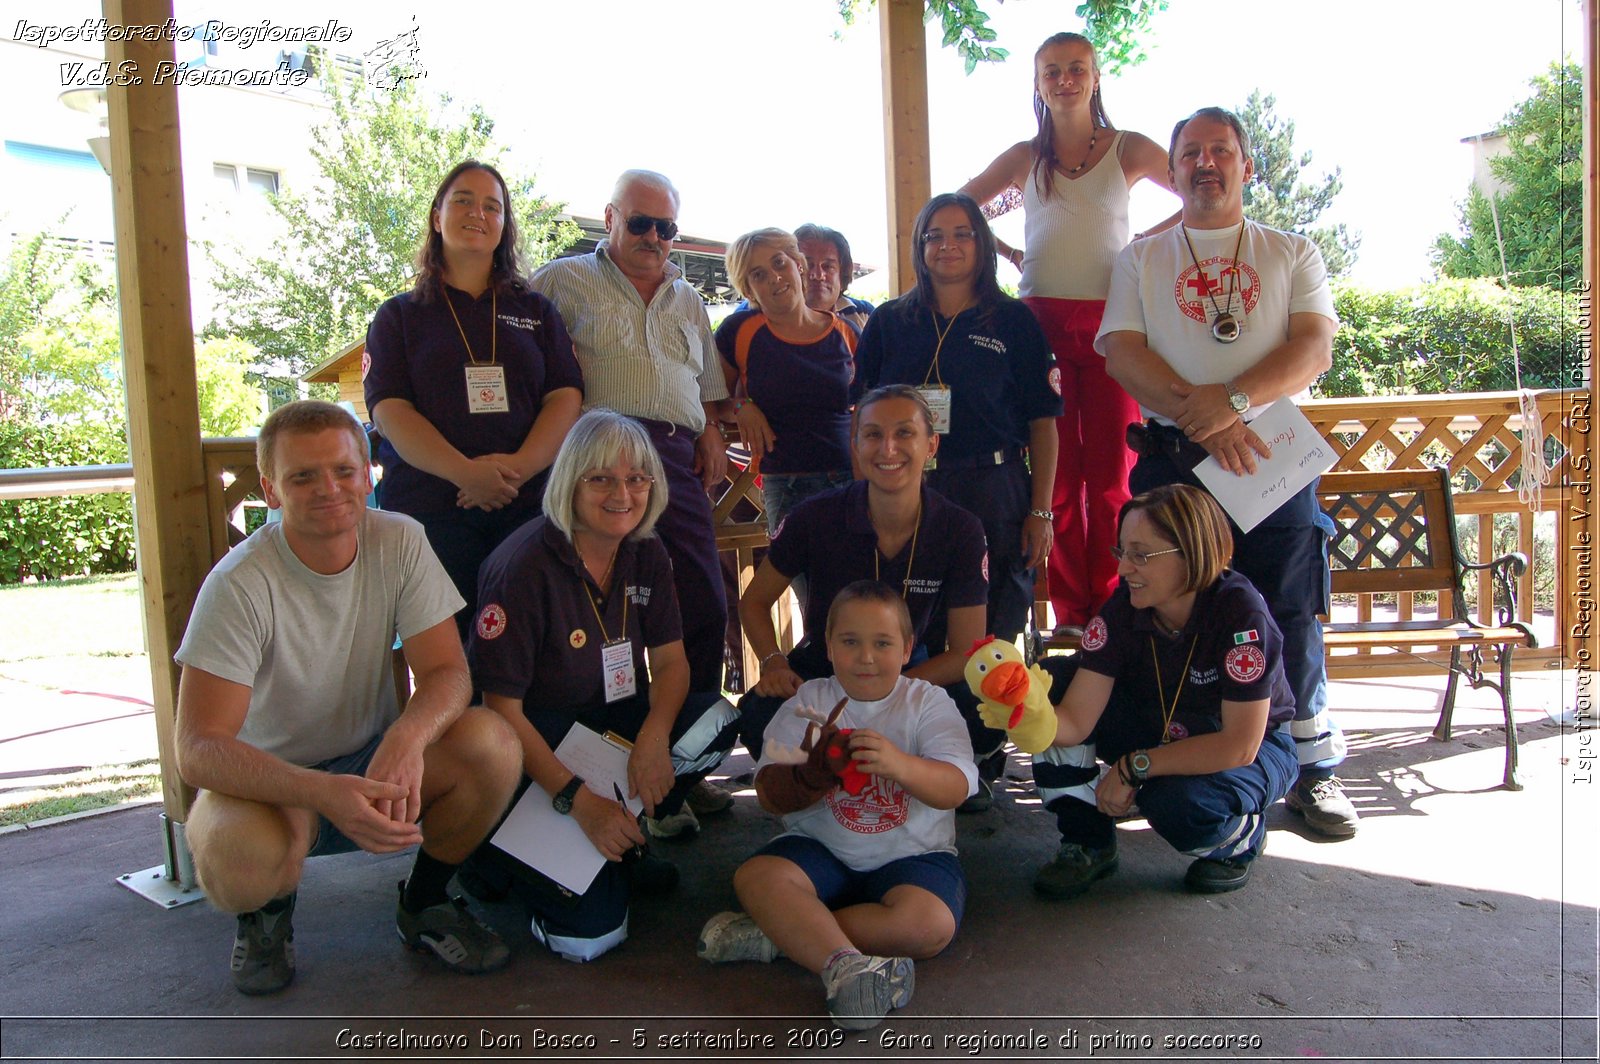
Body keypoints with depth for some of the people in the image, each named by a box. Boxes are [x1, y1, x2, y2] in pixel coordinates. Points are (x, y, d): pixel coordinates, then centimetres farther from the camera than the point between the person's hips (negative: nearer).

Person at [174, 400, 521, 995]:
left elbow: (447, 671, -16)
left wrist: (406, 737, -40)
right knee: (236, 856, -36)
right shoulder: (240, 585, -22)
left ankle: (423, 905, 2)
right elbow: (199, 750, -27)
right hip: (273, 781, -3)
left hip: (377, 761, 3)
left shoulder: (399, 543, -12)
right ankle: (269, 910, 4)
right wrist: (326, 793, -45)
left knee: (491, 743, -26)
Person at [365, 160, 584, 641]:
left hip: (528, 506, 1)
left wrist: (519, 467, -13)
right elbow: (389, 410, 0)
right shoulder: (399, 315, 13)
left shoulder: (536, 311, 18)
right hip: (430, 507, -1)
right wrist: (465, 472, -17)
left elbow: (566, 397, 6)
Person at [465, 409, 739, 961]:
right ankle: (499, 853, 9)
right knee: (590, 930, -20)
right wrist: (578, 799, -26)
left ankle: (622, 842, -2)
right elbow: (501, 707, -20)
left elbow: (670, 660, 1)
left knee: (713, 723, -23)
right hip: (531, 746, -6)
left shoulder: (646, 554, 0)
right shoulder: (526, 566, -21)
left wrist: (654, 738, -20)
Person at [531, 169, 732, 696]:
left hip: (678, 459, 5)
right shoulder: (565, 280, 11)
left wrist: (711, 432, 12)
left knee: (705, 608, 2)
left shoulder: (687, 298, 27)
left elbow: (708, 383, 30)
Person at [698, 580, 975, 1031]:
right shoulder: (808, 701, 2)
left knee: (931, 925, -30)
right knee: (756, 876, -25)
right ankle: (844, 964, -41)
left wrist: (899, 764, -39)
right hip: (821, 849, 1)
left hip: (911, 854, -1)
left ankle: (779, 932, -22)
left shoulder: (928, 702, -2)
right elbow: (769, 794, -6)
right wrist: (812, 776, -30)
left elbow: (957, 786, -18)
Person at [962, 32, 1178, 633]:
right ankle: (1069, 613, 8)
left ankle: (1110, 610, 6)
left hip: (1110, 323, -1)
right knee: (1058, 474, 1)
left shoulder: (1129, 150, 8)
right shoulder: (1024, 158, 12)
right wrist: (1009, 254, 9)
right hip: (1041, 323, 1)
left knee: (1111, 475, -2)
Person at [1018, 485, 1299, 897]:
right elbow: (1075, 722, -23)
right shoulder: (1123, 607, -17)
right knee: (1052, 681, -17)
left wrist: (1135, 767, -26)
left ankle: (1243, 836, 3)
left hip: (1253, 749, -4)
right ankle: (1087, 843, -3)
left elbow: (1240, 746, -28)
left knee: (1175, 802, -36)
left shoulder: (1240, 612, -30)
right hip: (1158, 734, 5)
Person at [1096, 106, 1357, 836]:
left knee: (1290, 618, -1)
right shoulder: (1141, 260, 14)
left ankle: (1312, 770, 11)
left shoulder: (1292, 255, 14)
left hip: (1275, 455, 0)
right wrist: (1203, 417, -15)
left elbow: (1314, 347, -1)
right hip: (1172, 460, 0)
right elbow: (1122, 353, -1)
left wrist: (1233, 400, -18)